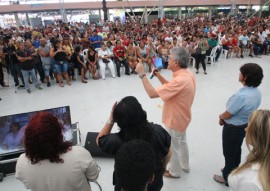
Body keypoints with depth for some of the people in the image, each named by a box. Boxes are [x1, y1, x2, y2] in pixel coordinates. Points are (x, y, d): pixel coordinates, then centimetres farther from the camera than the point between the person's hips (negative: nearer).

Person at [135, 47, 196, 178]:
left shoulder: (180, 80, -37)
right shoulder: (187, 73, -7)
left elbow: (152, 93, -36)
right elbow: (170, 87, 6)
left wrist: (142, 74, -30)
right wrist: (157, 75, -4)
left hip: (175, 119, -9)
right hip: (181, 117, 9)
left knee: (173, 146, 15)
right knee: (182, 142, 28)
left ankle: (174, 171, 39)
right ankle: (185, 165, 51)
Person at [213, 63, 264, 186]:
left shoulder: (241, 96, -35)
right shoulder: (257, 92, -8)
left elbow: (227, 114, -24)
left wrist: (221, 117, -1)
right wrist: (224, 117, 4)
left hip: (233, 128, -8)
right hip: (246, 125, 8)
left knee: (229, 153, 14)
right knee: (237, 150, 28)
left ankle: (227, 178, 35)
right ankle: (233, 171, 51)